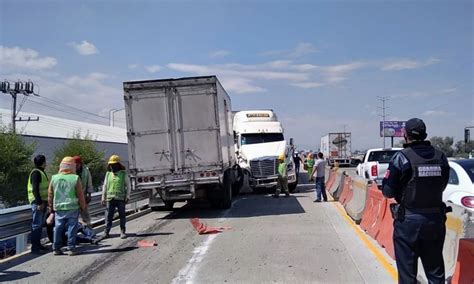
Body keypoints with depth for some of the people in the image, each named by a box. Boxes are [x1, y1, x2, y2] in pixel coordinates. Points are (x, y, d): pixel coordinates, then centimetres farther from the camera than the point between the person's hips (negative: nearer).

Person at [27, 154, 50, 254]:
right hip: (37, 202, -10)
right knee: (36, 224, -6)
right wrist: (39, 203, -24)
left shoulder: (41, 172, 17)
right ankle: (34, 247, -2)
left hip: (42, 201, 10)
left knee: (40, 224, 15)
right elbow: (35, 189, -21)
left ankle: (38, 244, 24)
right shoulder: (36, 172, -14)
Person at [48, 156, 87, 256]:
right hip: (72, 208, -3)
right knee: (72, 228, 4)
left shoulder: (54, 178, 1)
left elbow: (50, 195, 7)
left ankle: (56, 248, 16)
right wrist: (83, 206, 8)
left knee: (58, 228, 11)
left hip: (58, 208, 3)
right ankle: (71, 248, 5)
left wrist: (51, 207, 19)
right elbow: (80, 195, -4)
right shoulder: (75, 178, -9)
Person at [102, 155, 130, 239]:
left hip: (120, 199, -2)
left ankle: (122, 232, 12)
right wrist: (103, 197, 11)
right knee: (109, 216, 1)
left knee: (122, 216, 4)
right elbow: (105, 186, 14)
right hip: (110, 198, 2)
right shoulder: (108, 174, 9)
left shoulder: (123, 174, 0)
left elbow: (128, 186, 3)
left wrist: (127, 196, -5)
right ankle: (107, 232, 8)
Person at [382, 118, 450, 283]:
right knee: (435, 270, 18)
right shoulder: (441, 157, 0)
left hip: (409, 220, -4)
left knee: (407, 270, 8)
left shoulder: (402, 157, -14)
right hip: (436, 219, 4)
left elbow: (387, 192, -12)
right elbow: (442, 186, 10)